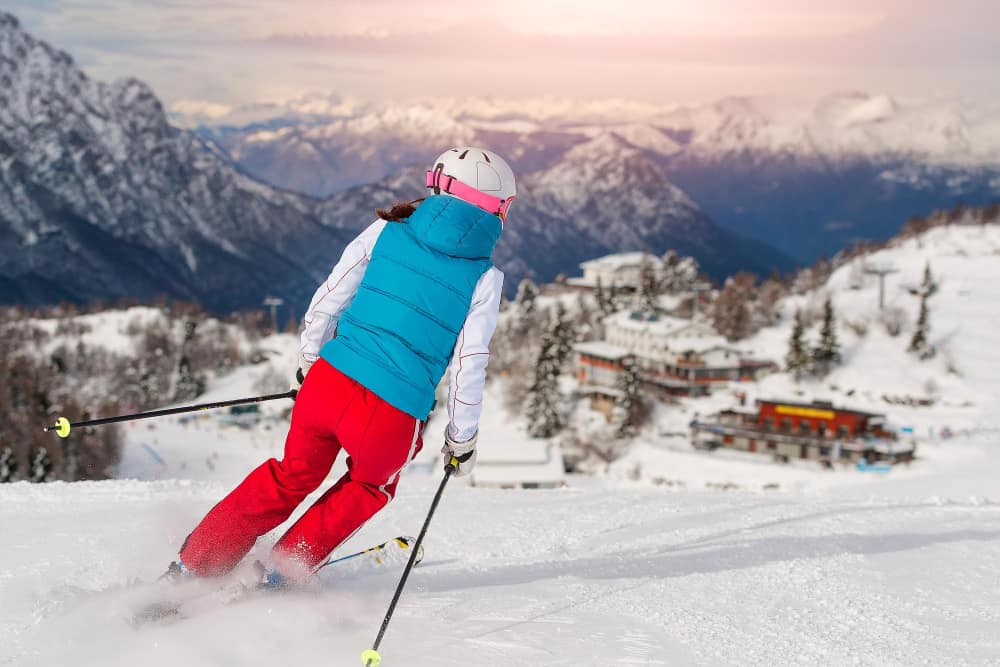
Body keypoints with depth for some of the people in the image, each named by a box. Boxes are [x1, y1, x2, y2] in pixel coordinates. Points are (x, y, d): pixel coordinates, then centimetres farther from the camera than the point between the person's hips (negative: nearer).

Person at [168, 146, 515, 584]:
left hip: (329, 383, 3)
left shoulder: (387, 230, 7)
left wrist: (308, 363, 24)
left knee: (290, 478, 30)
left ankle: (191, 568, 33)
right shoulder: (485, 277, 0)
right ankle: (282, 573, 30)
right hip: (392, 417, -3)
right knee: (368, 489, 32)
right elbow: (468, 365, -1)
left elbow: (327, 300, 9)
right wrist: (462, 439, 13)